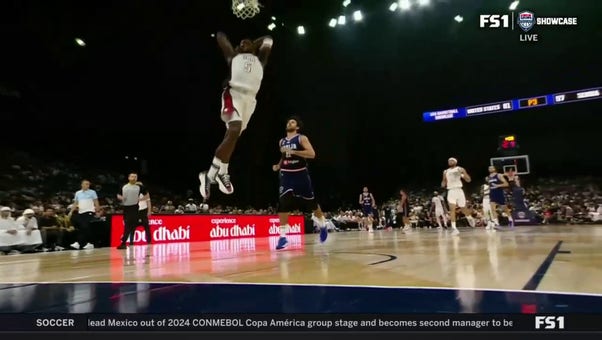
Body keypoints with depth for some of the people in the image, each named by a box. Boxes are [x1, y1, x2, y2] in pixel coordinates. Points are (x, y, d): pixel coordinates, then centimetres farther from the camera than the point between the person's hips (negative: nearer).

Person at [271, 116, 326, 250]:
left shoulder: (302, 138, -4)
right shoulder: (281, 141, 12)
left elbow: (312, 154, -18)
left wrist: (293, 151, -23)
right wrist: (278, 166, 8)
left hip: (300, 174, -3)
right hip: (286, 175, 4)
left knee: (311, 202, 9)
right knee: (283, 205, -12)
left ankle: (322, 225, 35)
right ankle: (283, 236, -8)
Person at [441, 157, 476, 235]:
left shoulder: (460, 169, 2)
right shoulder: (446, 171, 12)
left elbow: (468, 180, -4)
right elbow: (443, 185, 16)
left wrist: (463, 173, -19)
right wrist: (444, 179, -5)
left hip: (459, 190, -2)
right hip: (451, 191, 2)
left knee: (463, 209, 10)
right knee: (452, 209, -12)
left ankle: (470, 218, 43)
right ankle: (454, 228, -15)